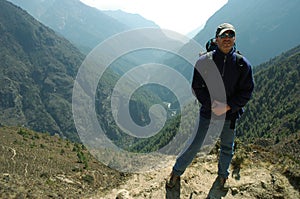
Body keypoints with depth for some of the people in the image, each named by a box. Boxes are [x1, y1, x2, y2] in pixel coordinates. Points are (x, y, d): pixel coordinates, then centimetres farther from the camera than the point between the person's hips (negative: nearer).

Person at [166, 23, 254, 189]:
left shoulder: (243, 64, -8)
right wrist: (211, 103, -19)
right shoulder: (204, 61, -10)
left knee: (227, 149, 20)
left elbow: (246, 92, -6)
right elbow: (197, 87, -6)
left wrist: (227, 107, -18)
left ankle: (222, 175, 47)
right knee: (193, 146, 7)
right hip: (207, 113, -1)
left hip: (230, 115, 2)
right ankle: (177, 172, 29)